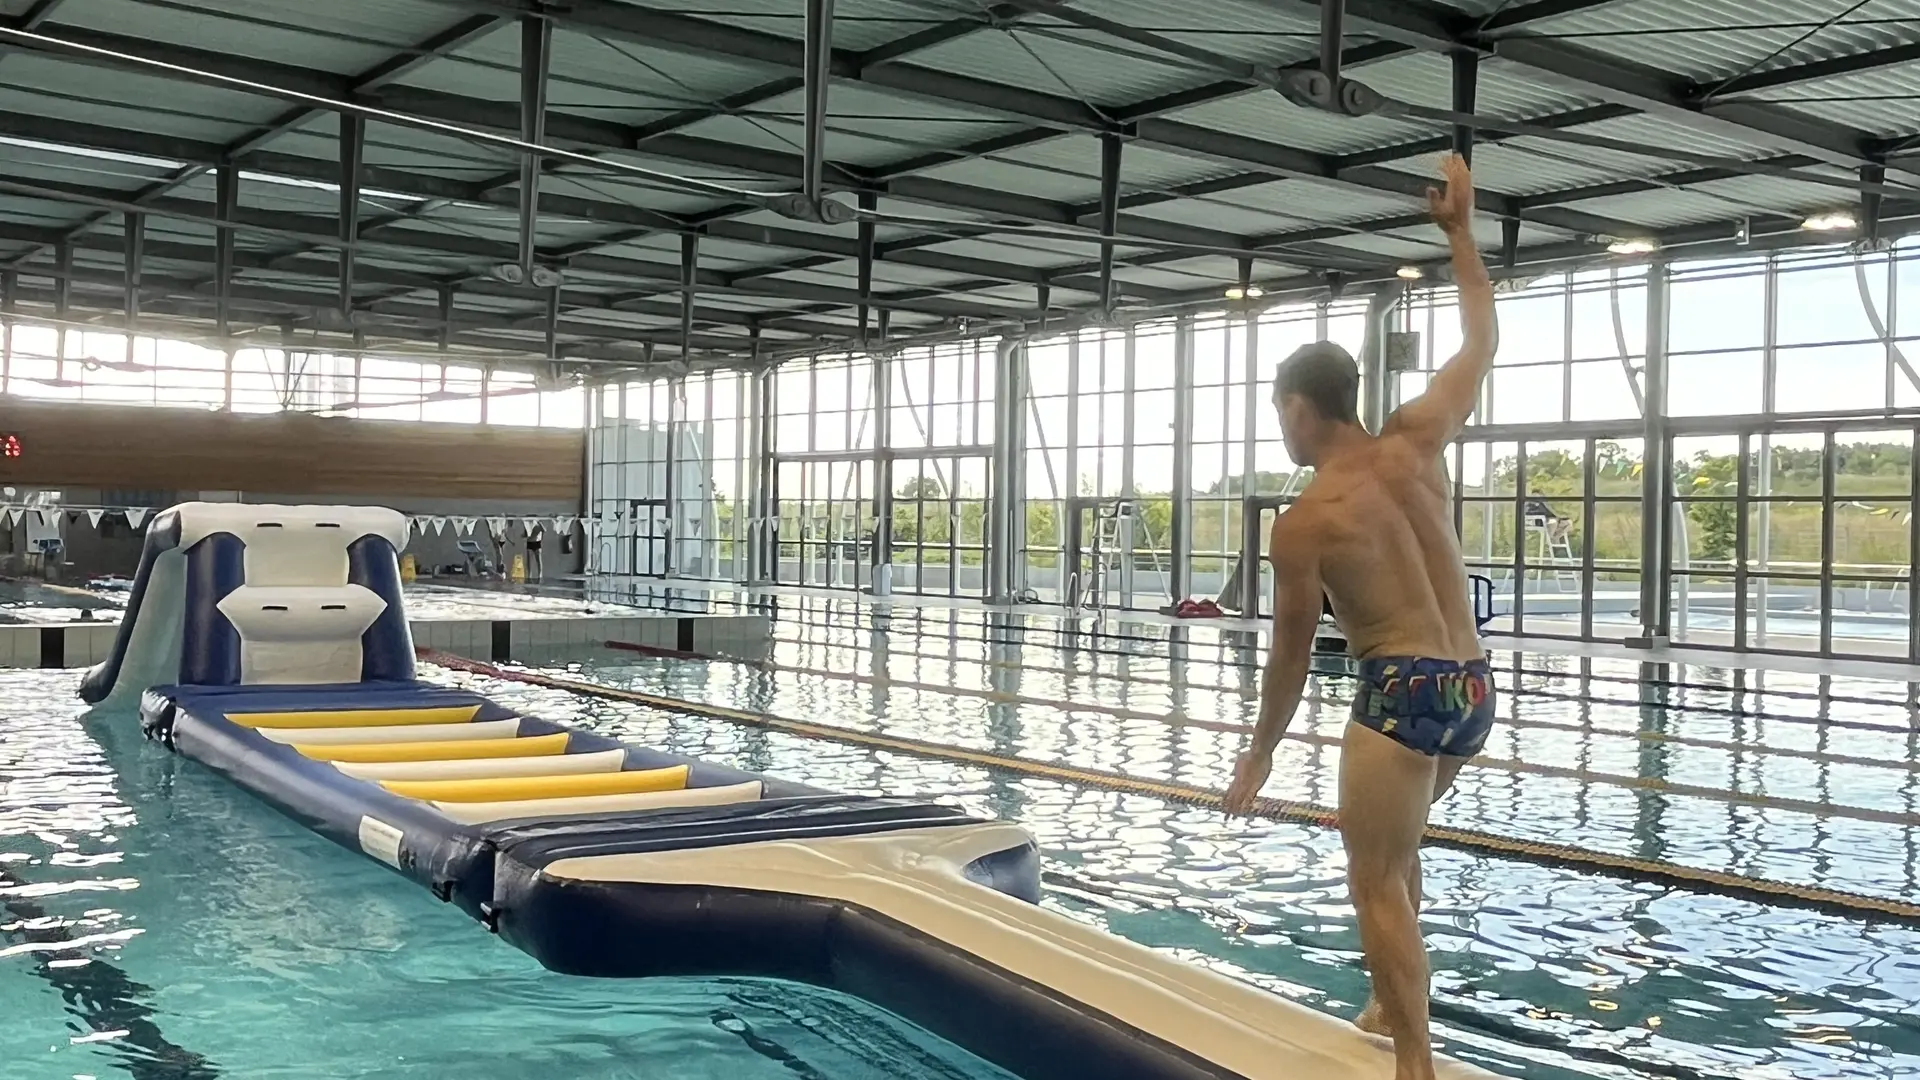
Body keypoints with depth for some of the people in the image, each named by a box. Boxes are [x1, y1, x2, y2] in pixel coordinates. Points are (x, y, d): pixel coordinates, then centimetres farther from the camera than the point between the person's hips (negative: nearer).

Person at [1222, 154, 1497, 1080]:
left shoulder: (1304, 522, -9)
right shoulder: (1414, 441, 4)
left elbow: (1291, 655, -3)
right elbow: (1481, 343, 19)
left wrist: (1260, 752, 10)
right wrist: (1460, 230, 26)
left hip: (1402, 695, -8)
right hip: (1474, 689, 8)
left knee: (1379, 881, -2)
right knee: (1393, 845, 26)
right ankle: (1392, 1005, 37)